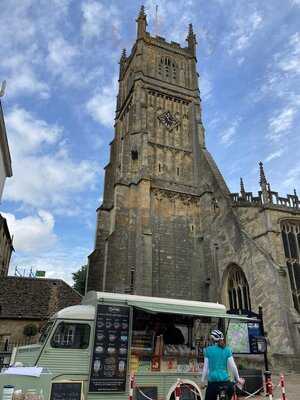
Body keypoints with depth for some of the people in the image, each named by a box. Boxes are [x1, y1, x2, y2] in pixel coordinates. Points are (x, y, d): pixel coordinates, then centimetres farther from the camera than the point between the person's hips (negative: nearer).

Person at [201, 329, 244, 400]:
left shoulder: (208, 350, 0)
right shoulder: (227, 350, 3)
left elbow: (206, 367, 0)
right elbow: (232, 366, 2)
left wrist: (202, 381, 9)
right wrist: (237, 378, 15)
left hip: (213, 380, -1)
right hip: (225, 380, 2)